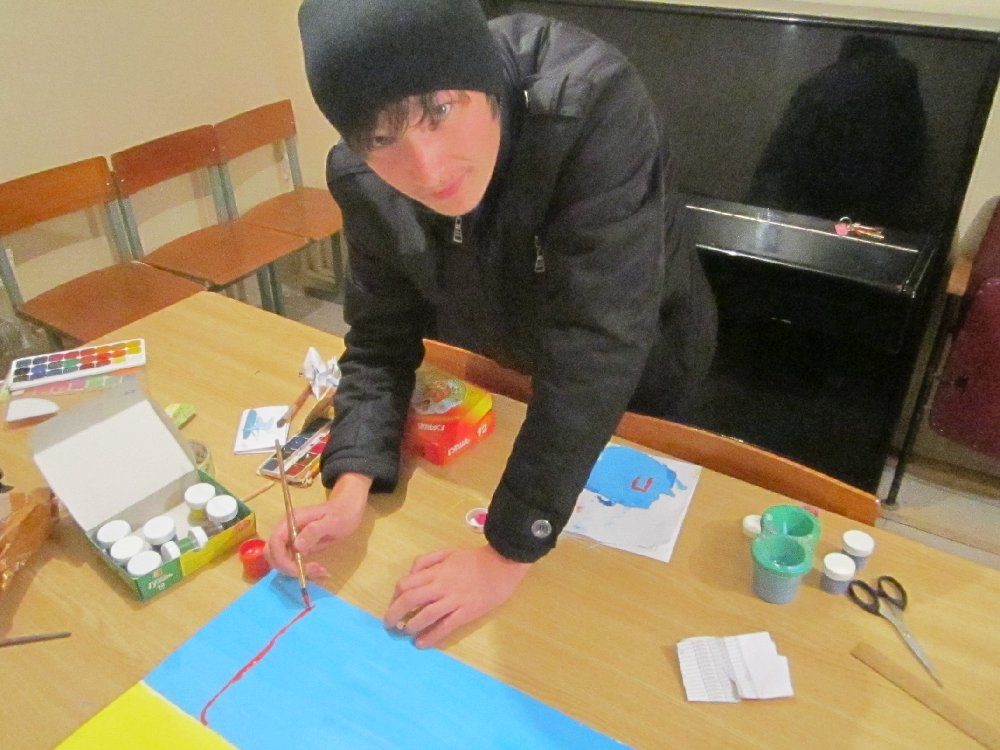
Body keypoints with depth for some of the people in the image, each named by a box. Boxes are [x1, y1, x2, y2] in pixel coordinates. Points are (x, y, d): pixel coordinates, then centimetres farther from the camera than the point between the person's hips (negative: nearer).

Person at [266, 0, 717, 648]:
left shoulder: (592, 107, -40)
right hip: (509, 371, 4)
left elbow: (594, 351, -41)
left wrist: (511, 551, -38)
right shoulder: (362, 180, -23)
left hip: (640, 370, -3)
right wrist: (351, 487, -27)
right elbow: (381, 341, -12)